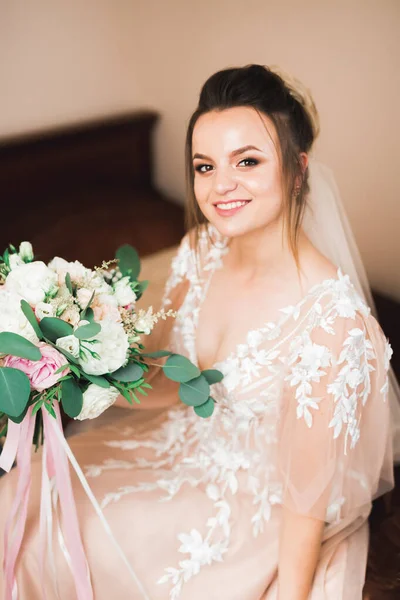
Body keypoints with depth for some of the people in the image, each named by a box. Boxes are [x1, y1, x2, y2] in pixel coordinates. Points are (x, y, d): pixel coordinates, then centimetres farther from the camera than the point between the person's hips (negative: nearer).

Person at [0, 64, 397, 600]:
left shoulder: (331, 319, -31)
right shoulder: (201, 249, -10)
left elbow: (308, 500, -22)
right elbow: (171, 384, 3)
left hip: (261, 508, -5)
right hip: (185, 445, 6)